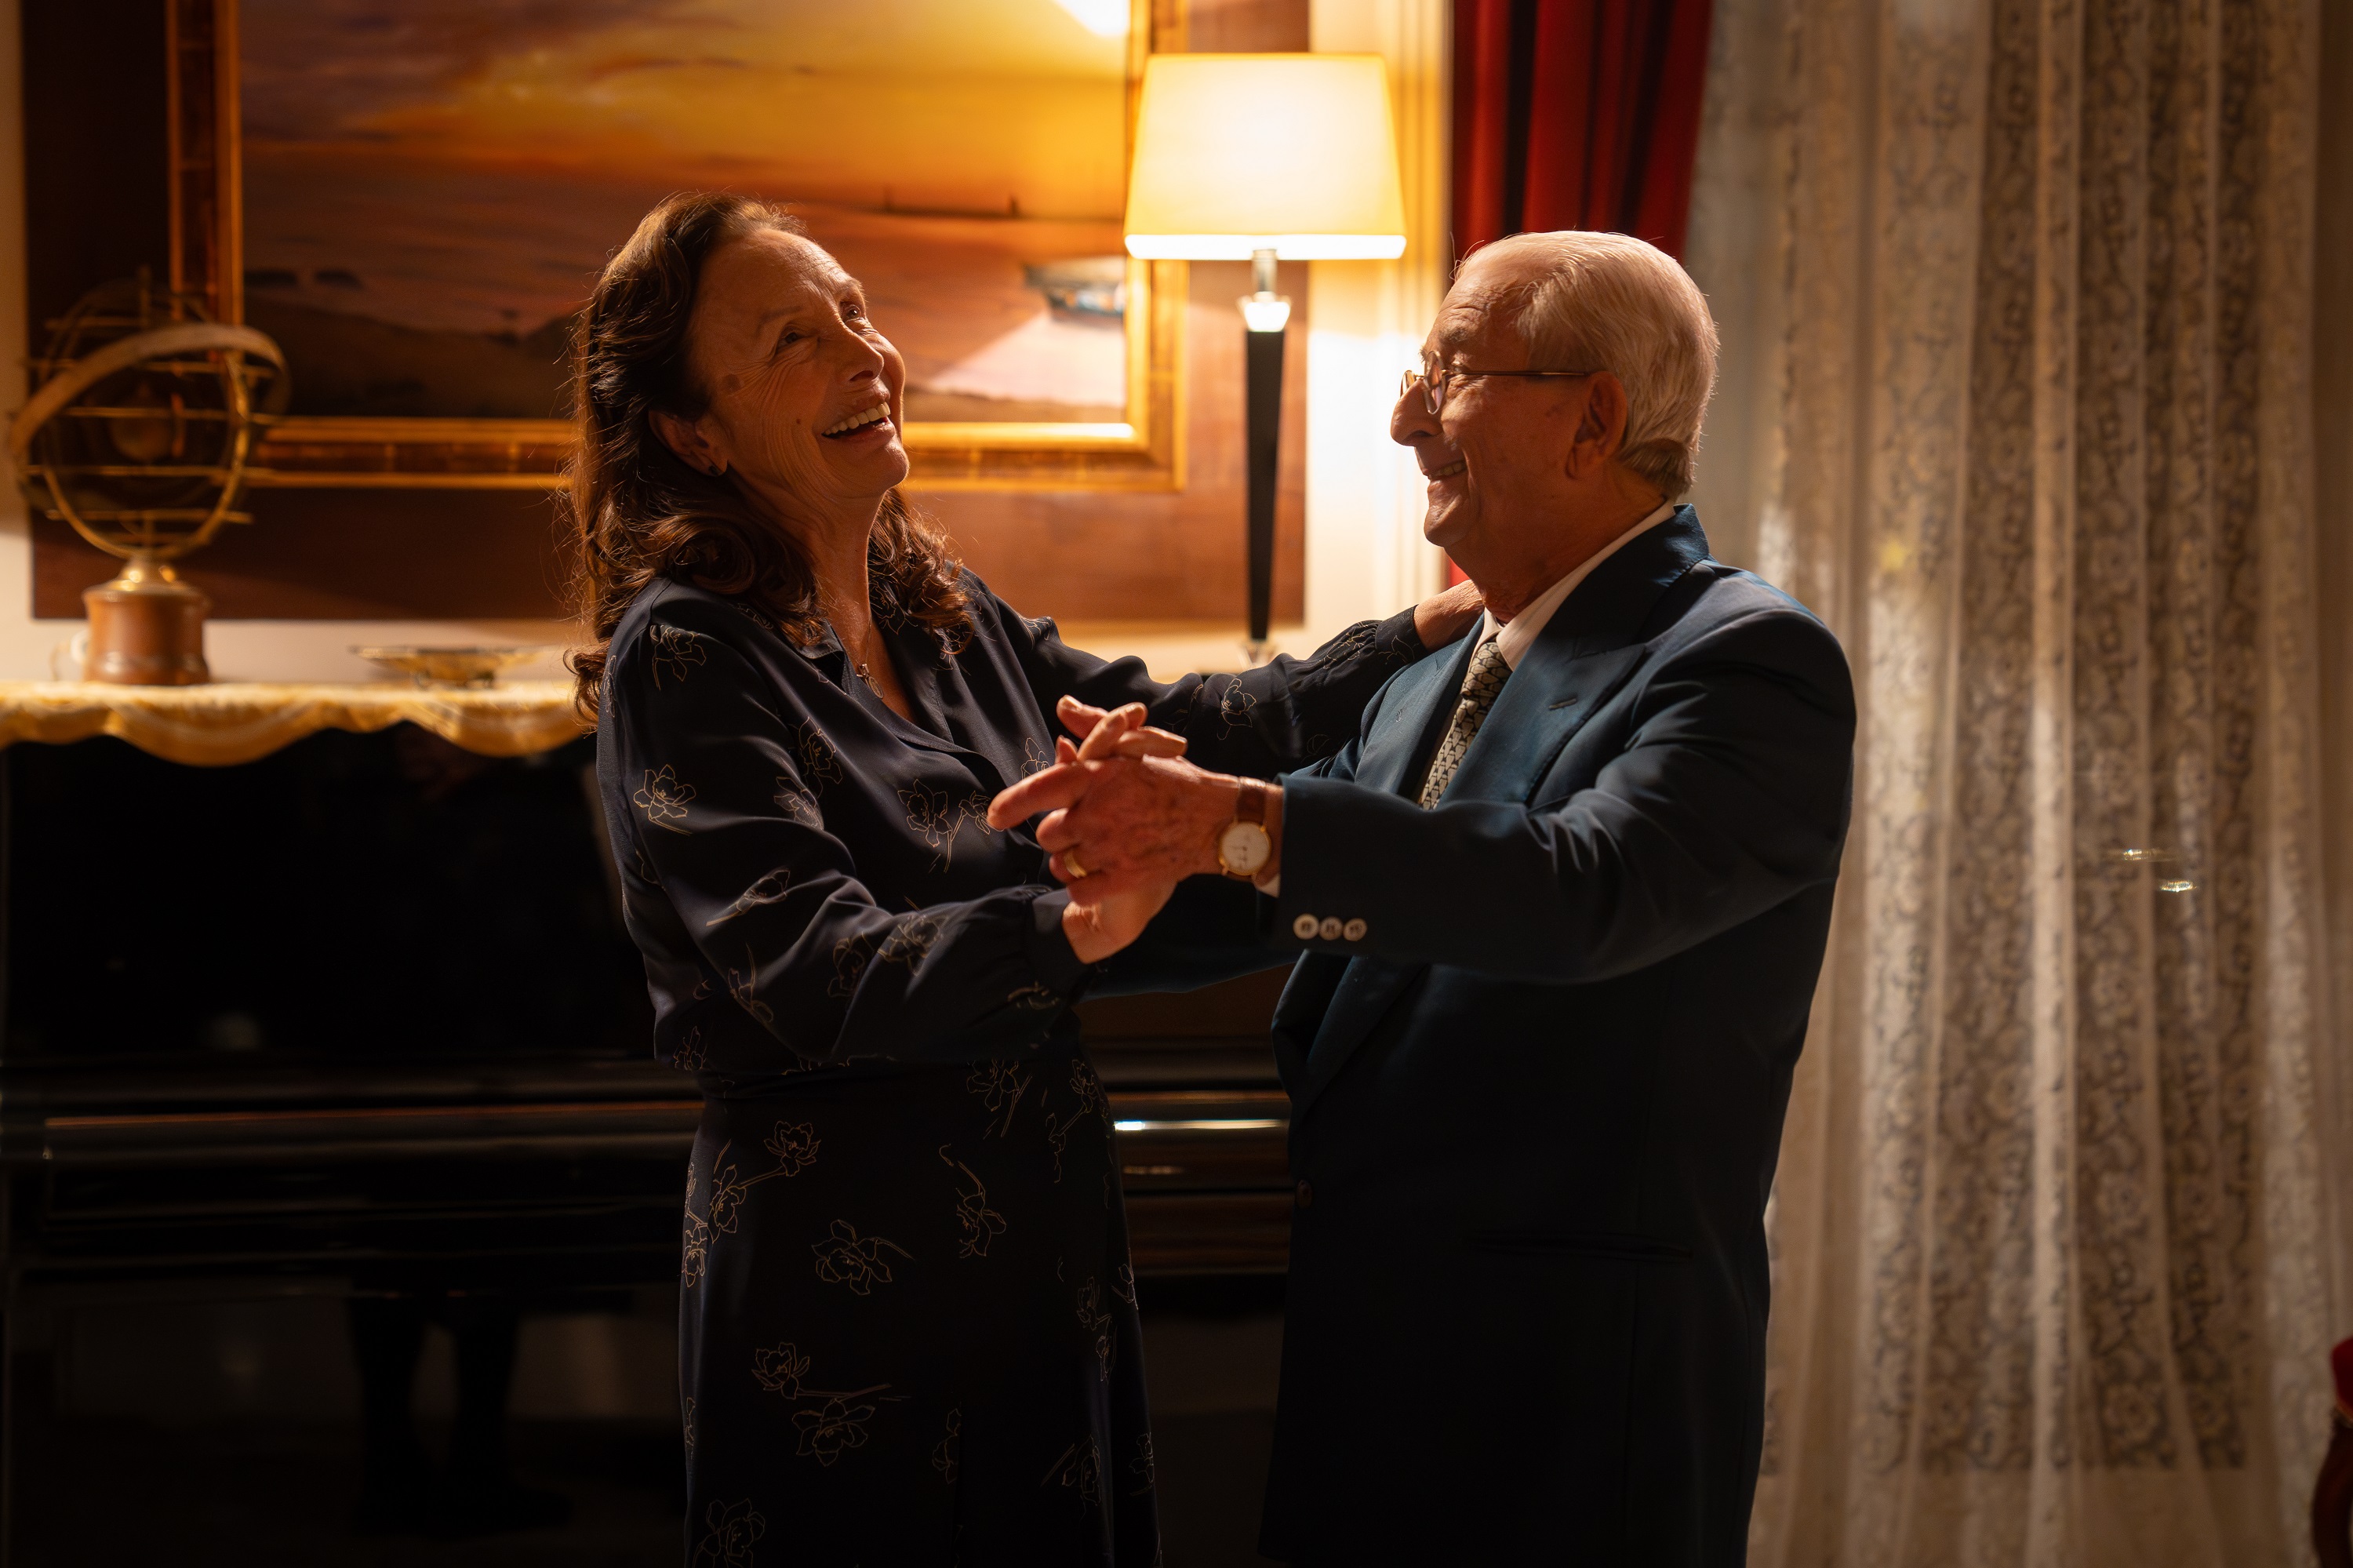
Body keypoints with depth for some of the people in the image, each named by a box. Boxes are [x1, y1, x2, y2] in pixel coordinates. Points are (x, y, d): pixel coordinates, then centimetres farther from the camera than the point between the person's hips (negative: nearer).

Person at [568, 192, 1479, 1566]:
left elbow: (1180, 728, 19)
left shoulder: (941, 614, 8)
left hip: (1047, 1257, 7)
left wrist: (1424, 634, 16)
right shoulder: (684, 652, -13)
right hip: (850, 1285, -7)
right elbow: (813, 976, -23)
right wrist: (1070, 931, -36)